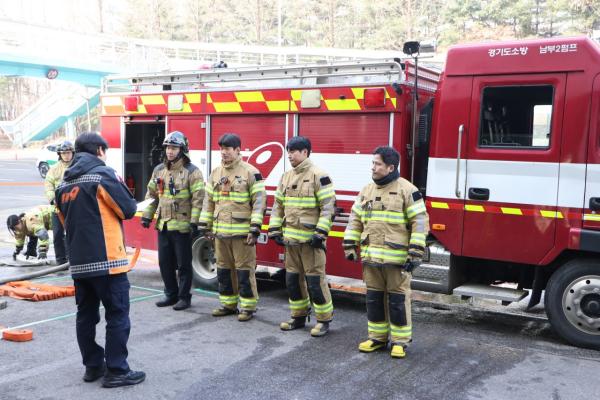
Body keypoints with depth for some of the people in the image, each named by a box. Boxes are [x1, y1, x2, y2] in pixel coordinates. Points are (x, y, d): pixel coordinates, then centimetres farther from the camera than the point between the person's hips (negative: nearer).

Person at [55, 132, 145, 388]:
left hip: (78, 262, 7)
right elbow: (128, 210, -7)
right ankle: (116, 371, 2)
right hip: (107, 260, -7)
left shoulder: (64, 184, 12)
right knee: (117, 315, 0)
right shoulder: (103, 174, -9)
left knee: (86, 315, 13)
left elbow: (65, 222, 18)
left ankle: (92, 366, 22)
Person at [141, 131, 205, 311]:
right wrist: (147, 215, 12)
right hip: (163, 225, 6)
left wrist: (195, 222, -18)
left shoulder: (191, 171, -8)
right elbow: (152, 194, 18)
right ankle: (171, 294, 27)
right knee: (165, 262, 13)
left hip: (182, 226, -6)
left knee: (183, 264, 3)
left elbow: (198, 198, -13)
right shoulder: (159, 170, 11)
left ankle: (184, 297, 14)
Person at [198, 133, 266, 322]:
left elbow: (259, 201, -9)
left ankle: (247, 306, 11)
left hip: (242, 232, -6)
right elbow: (209, 200, 16)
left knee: (244, 270, 0)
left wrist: (255, 228, -15)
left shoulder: (250, 173, -6)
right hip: (220, 232, 6)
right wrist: (204, 224, 12)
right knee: (223, 269, 13)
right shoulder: (216, 173, 12)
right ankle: (228, 304, 26)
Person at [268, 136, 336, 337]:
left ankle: (324, 320, 11)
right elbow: (278, 205, 16)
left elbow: (328, 206, -13)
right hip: (291, 238, 7)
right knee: (293, 279, 13)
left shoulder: (318, 176, -9)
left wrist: (320, 233, -18)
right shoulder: (286, 177, 12)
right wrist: (275, 230, 8)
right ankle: (299, 316, 27)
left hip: (310, 239, -7)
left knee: (315, 280, -2)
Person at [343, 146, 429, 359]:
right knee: (374, 298, 13)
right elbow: (355, 219, 14)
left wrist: (415, 253, -16)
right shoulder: (367, 190, 10)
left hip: (396, 259, -5)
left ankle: (400, 341, 17)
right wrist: (350, 245, 6)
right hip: (371, 257, 6)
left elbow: (420, 222, -10)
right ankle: (377, 337, 26)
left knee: (398, 299, 4)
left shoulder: (407, 190, -8)